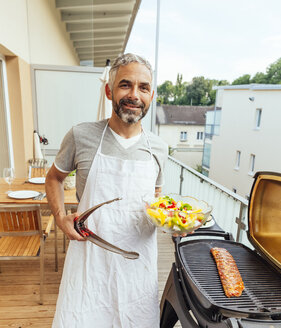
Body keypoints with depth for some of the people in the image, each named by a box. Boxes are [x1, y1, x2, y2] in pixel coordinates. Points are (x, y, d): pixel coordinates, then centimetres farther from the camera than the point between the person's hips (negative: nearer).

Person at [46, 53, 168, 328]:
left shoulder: (158, 148, 0)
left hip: (138, 265, 3)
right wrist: (61, 218, -8)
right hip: (89, 261, -2)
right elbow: (53, 178, 7)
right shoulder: (81, 136, -9)